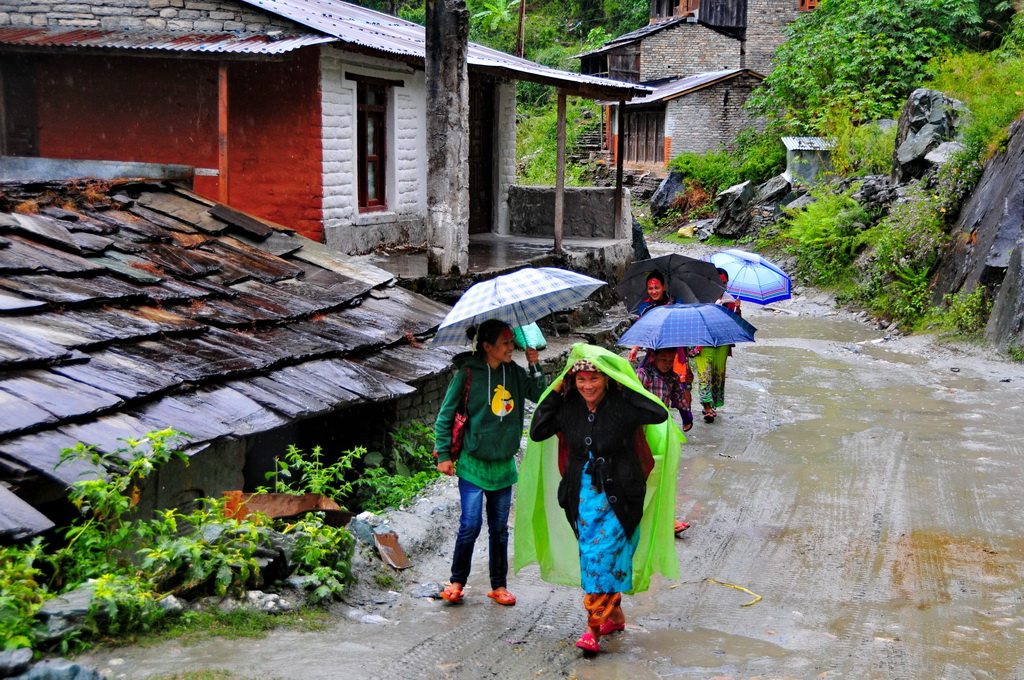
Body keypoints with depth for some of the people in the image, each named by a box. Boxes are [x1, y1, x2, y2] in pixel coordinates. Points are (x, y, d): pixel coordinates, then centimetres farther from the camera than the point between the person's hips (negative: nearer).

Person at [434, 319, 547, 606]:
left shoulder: (513, 372, 3)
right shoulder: (467, 374, -10)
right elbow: (445, 416, -4)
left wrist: (534, 364, -7)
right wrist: (444, 455, -5)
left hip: (503, 464, 4)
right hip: (473, 463, -4)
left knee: (500, 528, 10)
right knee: (471, 525, -6)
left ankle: (499, 585, 21)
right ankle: (457, 582, 13)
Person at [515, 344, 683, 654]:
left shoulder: (622, 405, -12)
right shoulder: (568, 407, 0)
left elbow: (660, 414, -24)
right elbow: (536, 432, -4)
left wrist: (624, 385, -19)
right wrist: (557, 390, -7)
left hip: (617, 497, -5)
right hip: (583, 495, 5)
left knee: (601, 555, -12)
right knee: (591, 556, 12)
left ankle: (593, 628, -7)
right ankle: (614, 615, 30)